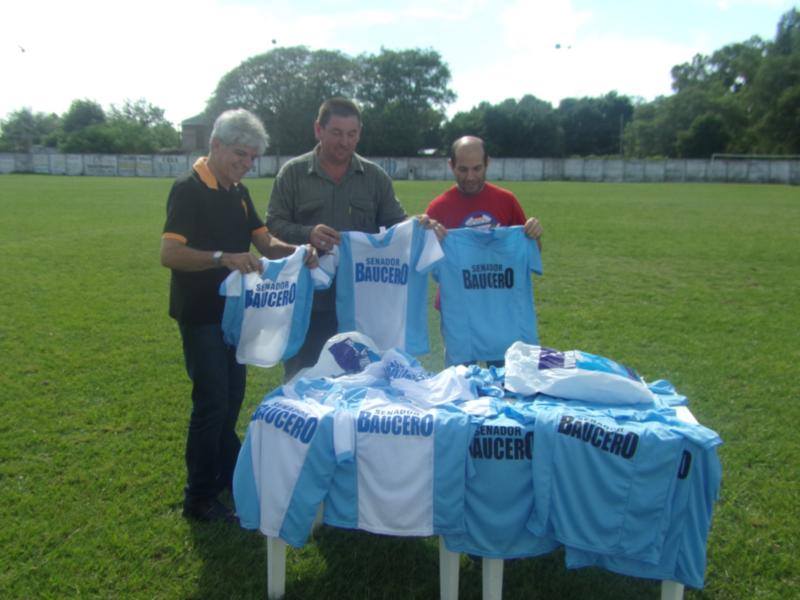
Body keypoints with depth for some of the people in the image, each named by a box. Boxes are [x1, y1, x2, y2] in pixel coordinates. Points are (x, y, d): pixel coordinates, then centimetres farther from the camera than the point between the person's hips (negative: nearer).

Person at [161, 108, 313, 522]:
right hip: (200, 313, -8)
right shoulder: (188, 189, -15)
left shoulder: (238, 193, 10)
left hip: (233, 309, 8)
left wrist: (296, 251, -12)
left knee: (232, 395, 18)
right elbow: (169, 253, -24)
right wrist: (222, 258, -38)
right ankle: (199, 499, 10)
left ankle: (229, 472, 36)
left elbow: (265, 243, 9)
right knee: (212, 401, -4)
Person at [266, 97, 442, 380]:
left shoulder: (375, 176, 8)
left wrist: (418, 225, -13)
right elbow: (274, 224, -2)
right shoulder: (292, 173, 1)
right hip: (308, 303, -2)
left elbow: (395, 223, 8)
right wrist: (308, 234, -20)